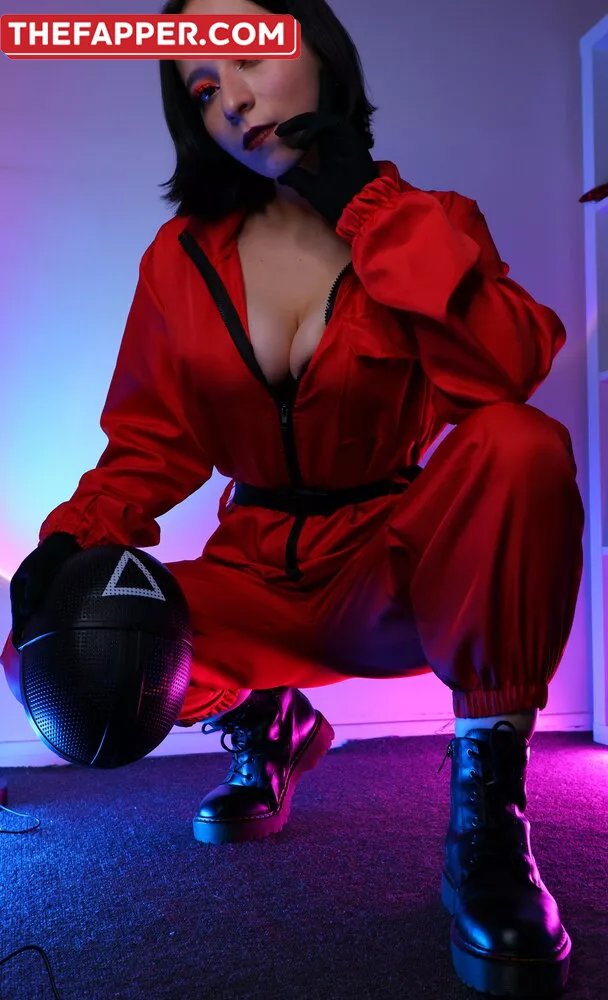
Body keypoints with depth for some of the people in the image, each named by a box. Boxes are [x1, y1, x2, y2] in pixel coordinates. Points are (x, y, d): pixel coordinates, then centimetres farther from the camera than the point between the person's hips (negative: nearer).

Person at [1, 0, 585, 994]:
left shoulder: (431, 224, -1)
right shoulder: (182, 254, 4)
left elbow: (511, 370, -22)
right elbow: (152, 443, 6)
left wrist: (368, 200, -18)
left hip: (397, 568, -2)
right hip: (259, 579, 3)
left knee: (521, 446, -31)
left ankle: (486, 812, -17)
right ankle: (267, 725, 13)